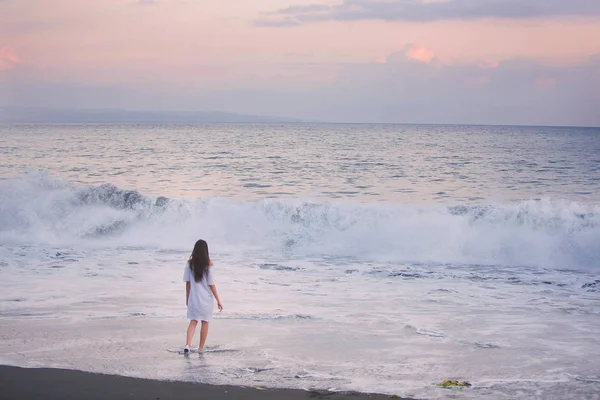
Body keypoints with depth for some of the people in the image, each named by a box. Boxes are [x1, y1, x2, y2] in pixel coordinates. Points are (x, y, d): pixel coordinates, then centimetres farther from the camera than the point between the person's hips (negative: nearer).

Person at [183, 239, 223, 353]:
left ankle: (187, 345, -10)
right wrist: (218, 300, -5)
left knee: (193, 321, 10)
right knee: (205, 322, 12)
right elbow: (211, 284, -11)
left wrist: (187, 298, 14)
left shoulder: (190, 263, -4)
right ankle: (201, 348, 18)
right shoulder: (208, 263, -12)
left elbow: (187, 282, 1)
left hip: (193, 297, 2)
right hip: (206, 298, -2)